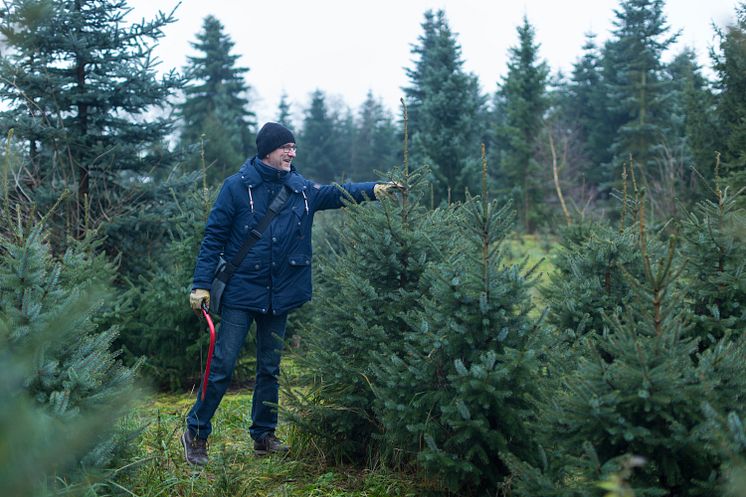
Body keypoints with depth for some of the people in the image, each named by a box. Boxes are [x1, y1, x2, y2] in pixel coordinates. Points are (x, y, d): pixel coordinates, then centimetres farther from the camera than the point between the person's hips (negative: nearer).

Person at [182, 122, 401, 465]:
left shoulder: (300, 189, 5)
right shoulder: (237, 187, -8)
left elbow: (338, 193, -2)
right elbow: (213, 237, -7)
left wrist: (375, 189, -19)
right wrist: (202, 284, -12)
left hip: (279, 296, 5)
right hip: (241, 292, -5)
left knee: (270, 368, 13)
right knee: (222, 366, -4)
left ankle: (264, 436, 25)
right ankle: (196, 433, 10)